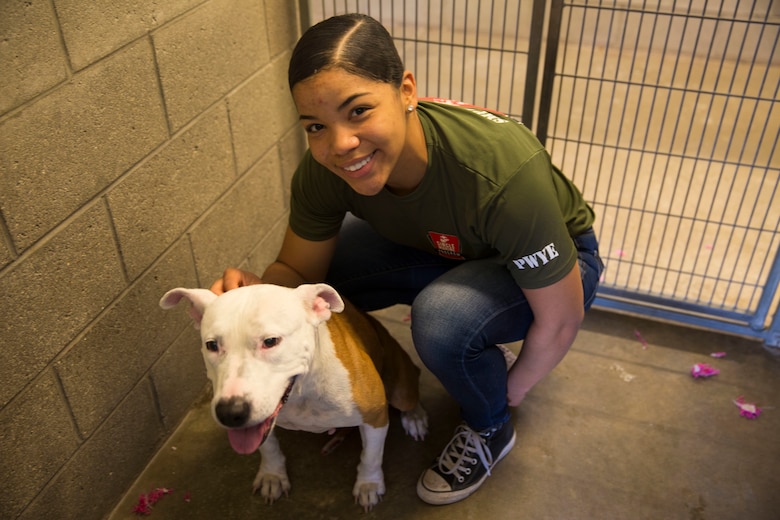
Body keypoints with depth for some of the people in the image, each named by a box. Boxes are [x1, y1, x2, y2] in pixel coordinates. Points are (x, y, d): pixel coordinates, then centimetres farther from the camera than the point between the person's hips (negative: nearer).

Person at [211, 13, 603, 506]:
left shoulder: (502, 173, -40)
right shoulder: (324, 167, -25)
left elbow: (561, 321, -26)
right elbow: (298, 270, -8)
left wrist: (511, 391, -8)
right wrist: (259, 290, -32)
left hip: (556, 259, -4)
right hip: (445, 249, 5)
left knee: (443, 317, -34)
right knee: (325, 270, -16)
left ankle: (490, 432, -1)